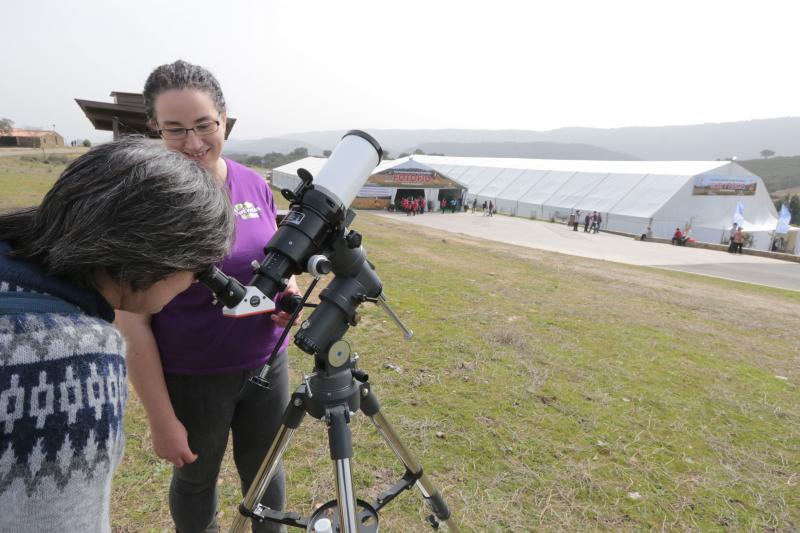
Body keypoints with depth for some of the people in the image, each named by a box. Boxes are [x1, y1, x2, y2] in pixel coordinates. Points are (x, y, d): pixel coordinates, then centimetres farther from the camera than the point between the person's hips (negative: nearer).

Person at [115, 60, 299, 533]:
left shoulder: (254, 184, -3)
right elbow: (133, 322, -15)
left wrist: (287, 294, -10)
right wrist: (162, 419, -13)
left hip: (267, 362, 4)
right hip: (190, 380, -3)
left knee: (264, 469, 21)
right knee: (196, 478, 20)